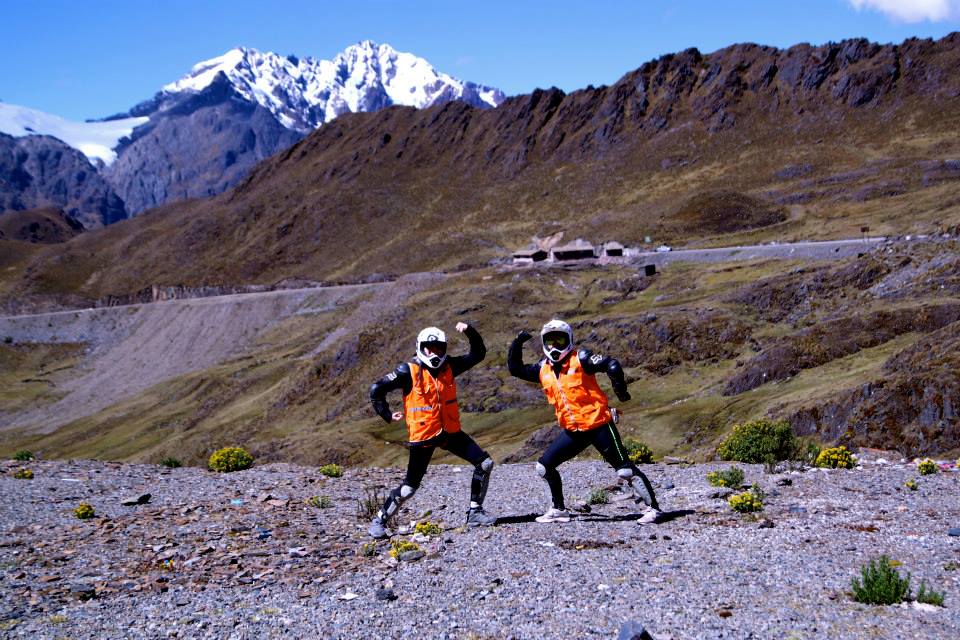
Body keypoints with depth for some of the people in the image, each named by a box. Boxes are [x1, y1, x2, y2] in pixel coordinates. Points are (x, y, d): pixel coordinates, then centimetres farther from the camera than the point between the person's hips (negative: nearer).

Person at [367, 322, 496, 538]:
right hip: (423, 436, -5)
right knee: (410, 487, -2)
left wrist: (470, 332, -5)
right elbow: (377, 390, -8)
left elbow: (478, 354, 10)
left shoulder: (449, 367, 3)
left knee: (485, 464, -2)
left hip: (450, 432, 5)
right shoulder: (409, 372, -12)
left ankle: (475, 513, 9)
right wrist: (387, 415, -5)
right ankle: (379, 520, 17)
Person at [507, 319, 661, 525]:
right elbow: (515, 369, 14)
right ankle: (558, 510, 16)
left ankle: (652, 507, 3)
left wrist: (620, 389, -19)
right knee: (544, 466, 4)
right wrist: (516, 345, 3)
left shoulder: (580, 359, -10)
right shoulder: (543, 369, 8)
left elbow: (611, 365, -17)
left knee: (624, 469, -7)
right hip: (572, 431, 7)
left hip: (598, 425, -6)